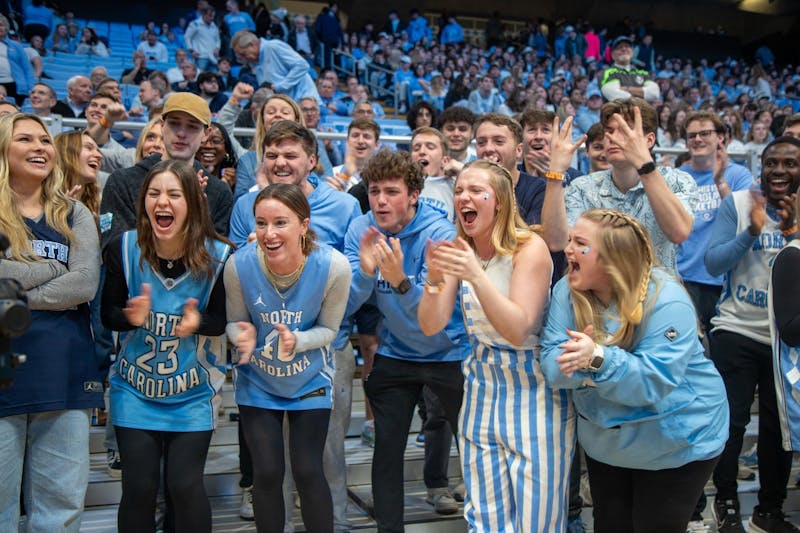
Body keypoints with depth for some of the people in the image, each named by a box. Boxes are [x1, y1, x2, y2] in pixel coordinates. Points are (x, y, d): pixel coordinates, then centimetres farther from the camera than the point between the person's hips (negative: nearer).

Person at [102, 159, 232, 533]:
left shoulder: (217, 255, -14)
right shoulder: (122, 248, -11)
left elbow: (223, 319, -6)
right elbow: (108, 315, -5)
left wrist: (198, 322, -28)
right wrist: (133, 316, -27)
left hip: (193, 390, -1)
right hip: (135, 387, 1)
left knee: (185, 485, -3)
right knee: (139, 487, 1)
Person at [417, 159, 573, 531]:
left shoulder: (530, 248, -15)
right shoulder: (459, 250, 1)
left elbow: (517, 330, -22)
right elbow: (430, 326, -6)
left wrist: (476, 276, -33)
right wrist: (435, 279, -24)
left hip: (533, 386, -5)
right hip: (482, 385, 5)